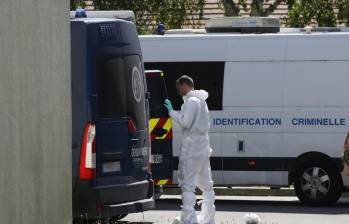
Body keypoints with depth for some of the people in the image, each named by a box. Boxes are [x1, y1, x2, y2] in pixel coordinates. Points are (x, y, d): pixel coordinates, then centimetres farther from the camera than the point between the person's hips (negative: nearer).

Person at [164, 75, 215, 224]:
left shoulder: (191, 101, -12)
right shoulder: (201, 100, 20)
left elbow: (185, 122, -18)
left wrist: (172, 112, -8)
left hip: (191, 148, -10)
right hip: (203, 147, 10)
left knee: (187, 184, -12)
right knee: (205, 184, 15)